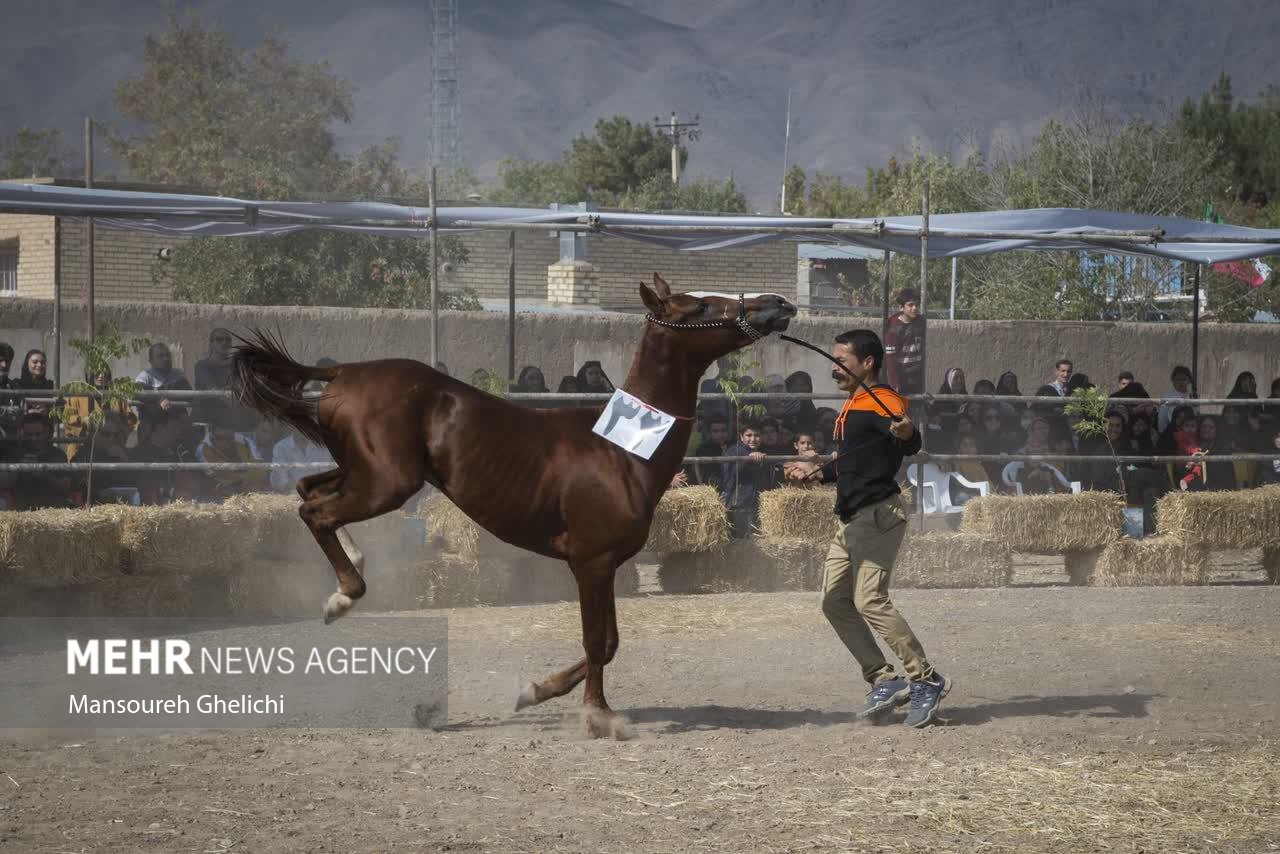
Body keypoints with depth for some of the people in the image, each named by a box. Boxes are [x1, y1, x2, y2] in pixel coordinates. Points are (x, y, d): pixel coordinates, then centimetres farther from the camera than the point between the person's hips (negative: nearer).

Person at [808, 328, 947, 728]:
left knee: (870, 601, -19)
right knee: (835, 602, 8)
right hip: (853, 521, 11)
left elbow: (912, 446, -36)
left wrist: (906, 433, -57)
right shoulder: (851, 407, 17)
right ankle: (884, 681, 9)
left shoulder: (883, 402, -15)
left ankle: (927, 680, -13)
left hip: (879, 514, -11)